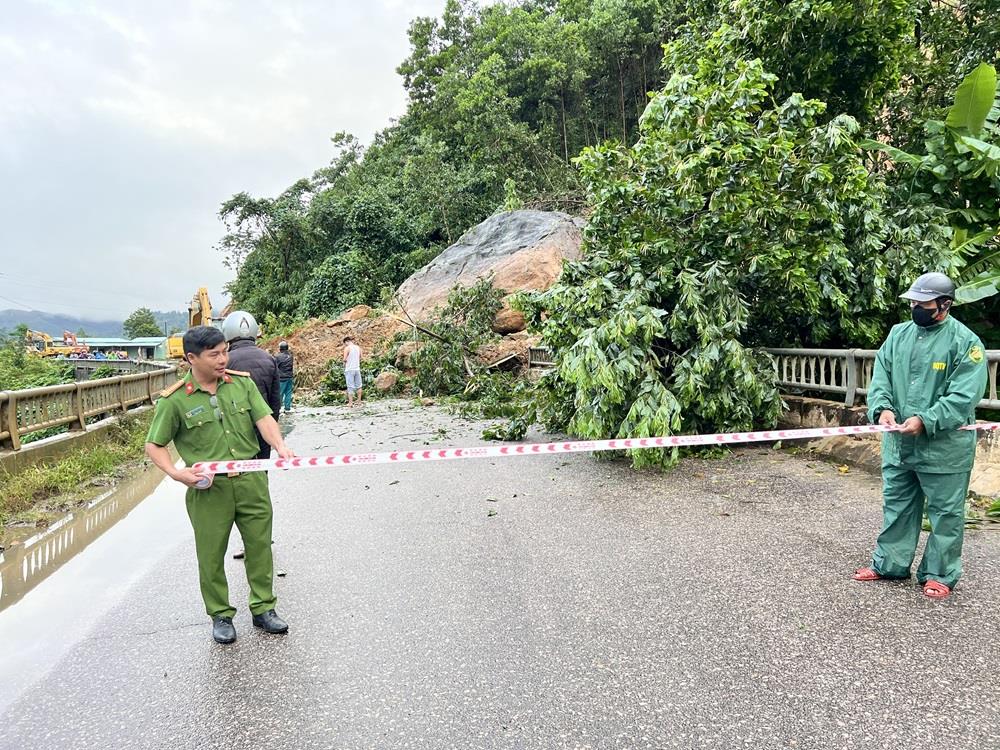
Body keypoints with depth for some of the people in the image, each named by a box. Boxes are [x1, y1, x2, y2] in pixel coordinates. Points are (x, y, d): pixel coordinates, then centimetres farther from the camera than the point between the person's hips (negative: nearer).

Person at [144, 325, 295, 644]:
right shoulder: (174, 400, -7)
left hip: (251, 481, 3)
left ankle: (263, 608, 28)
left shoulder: (243, 383, 1)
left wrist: (280, 446, -24)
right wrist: (175, 472, -16)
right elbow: (154, 445, 1)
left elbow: (263, 418, -5)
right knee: (211, 555, 9)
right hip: (208, 488, -2)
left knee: (260, 545, 11)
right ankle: (221, 616, 29)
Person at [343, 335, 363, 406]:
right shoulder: (358, 347, 8)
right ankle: (359, 402, 17)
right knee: (358, 386, 13)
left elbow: (345, 359, -11)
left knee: (350, 387, -2)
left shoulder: (347, 348, -9)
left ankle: (350, 403, -2)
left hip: (349, 369, -5)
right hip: (357, 369, 5)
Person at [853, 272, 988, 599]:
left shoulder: (965, 342, -9)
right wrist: (883, 407, -15)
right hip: (899, 443, 5)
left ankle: (940, 575, 21)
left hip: (944, 447, -5)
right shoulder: (898, 334, 7)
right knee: (897, 505, 16)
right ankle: (889, 563, 29)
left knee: (946, 512, 7)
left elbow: (963, 397, -16)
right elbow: (881, 376, 3)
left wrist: (925, 421, -26)